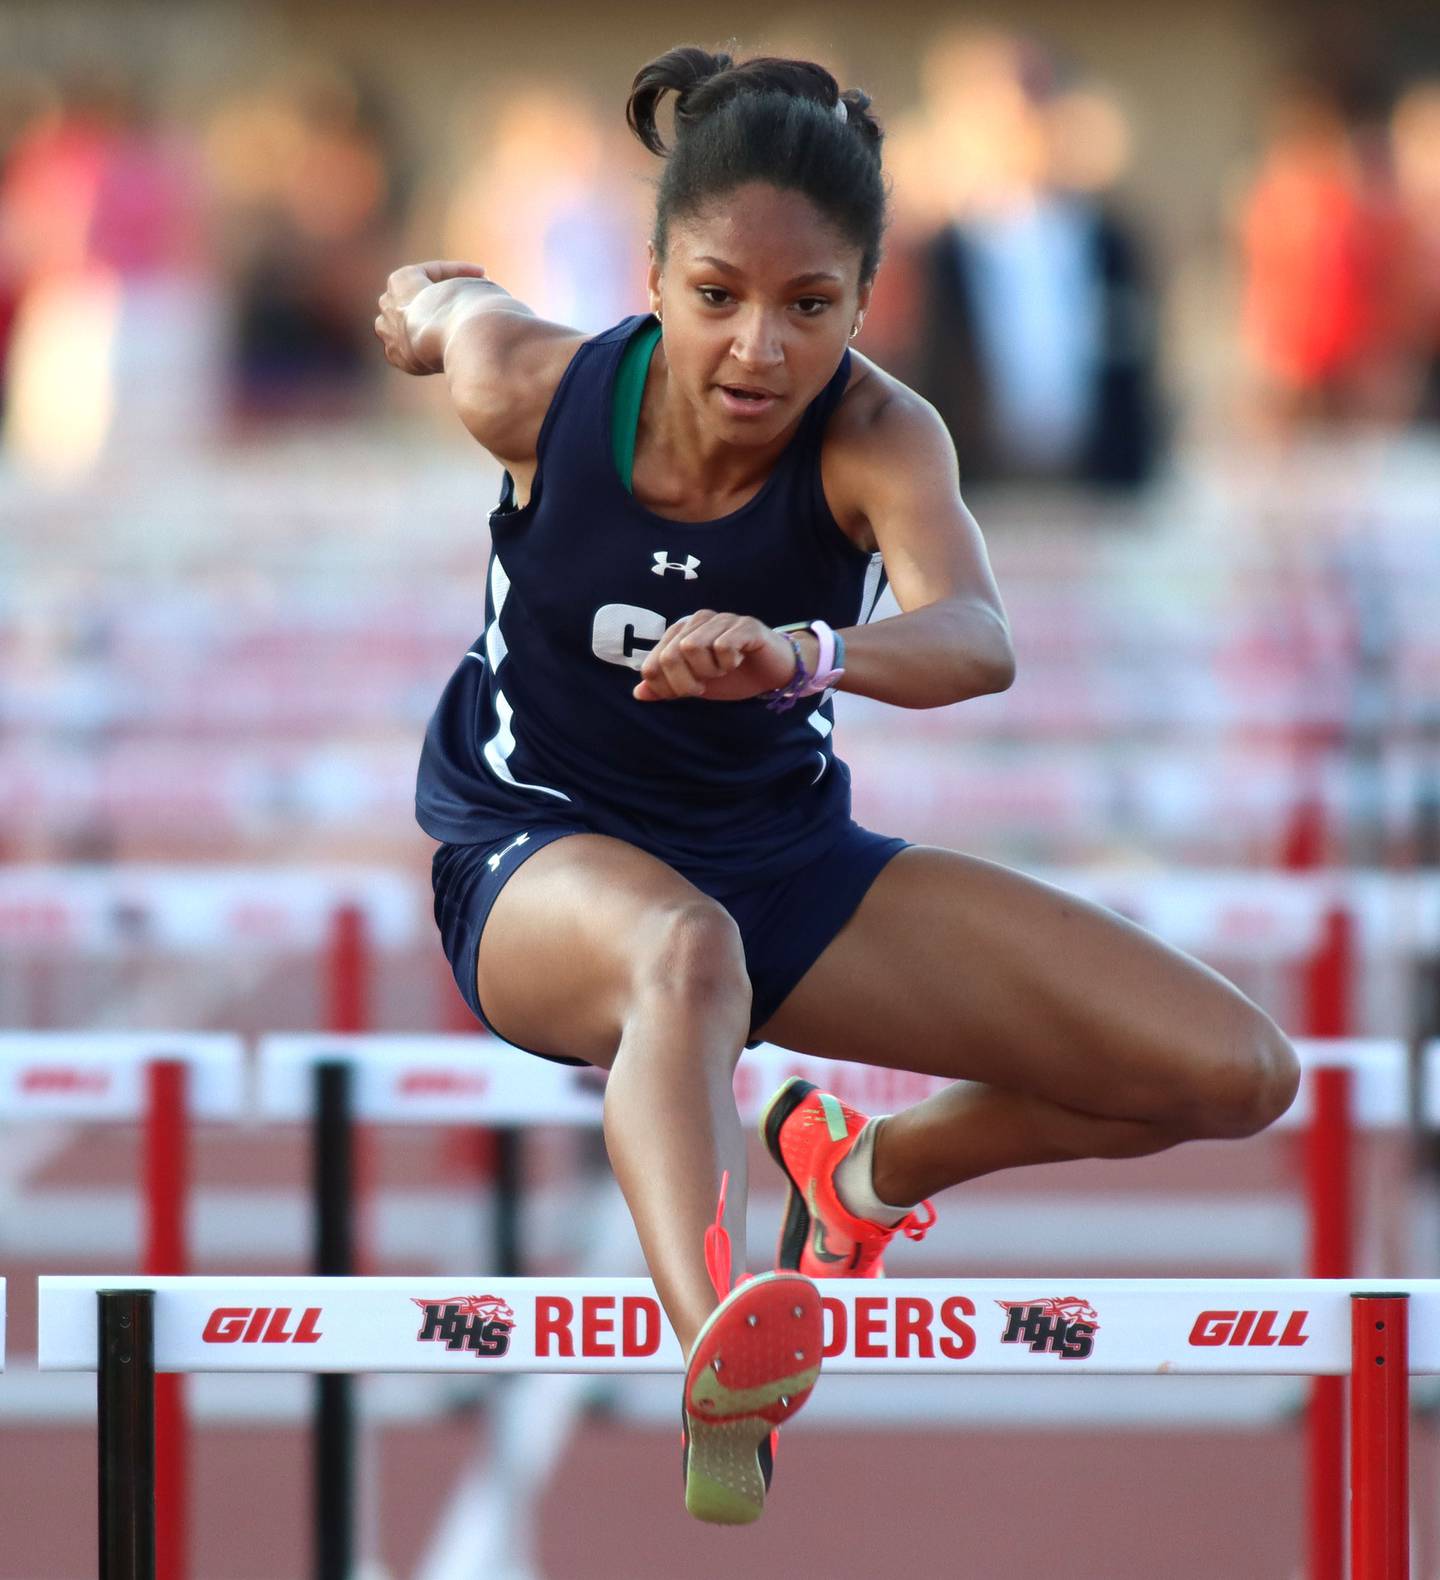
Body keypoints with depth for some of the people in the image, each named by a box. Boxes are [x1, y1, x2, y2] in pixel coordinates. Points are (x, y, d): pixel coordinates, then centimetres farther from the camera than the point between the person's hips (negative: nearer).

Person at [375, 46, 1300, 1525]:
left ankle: (867, 1167, 19)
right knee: (685, 948, -43)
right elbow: (443, 304, 4)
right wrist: (430, 298, 30)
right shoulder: (534, 386, -21)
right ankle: (718, 1375, -69)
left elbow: (976, 640, -45)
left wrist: (804, 653, -67)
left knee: (1236, 1073, -7)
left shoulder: (877, 439, -24)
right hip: (537, 855, -3)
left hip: (783, 854, 3)